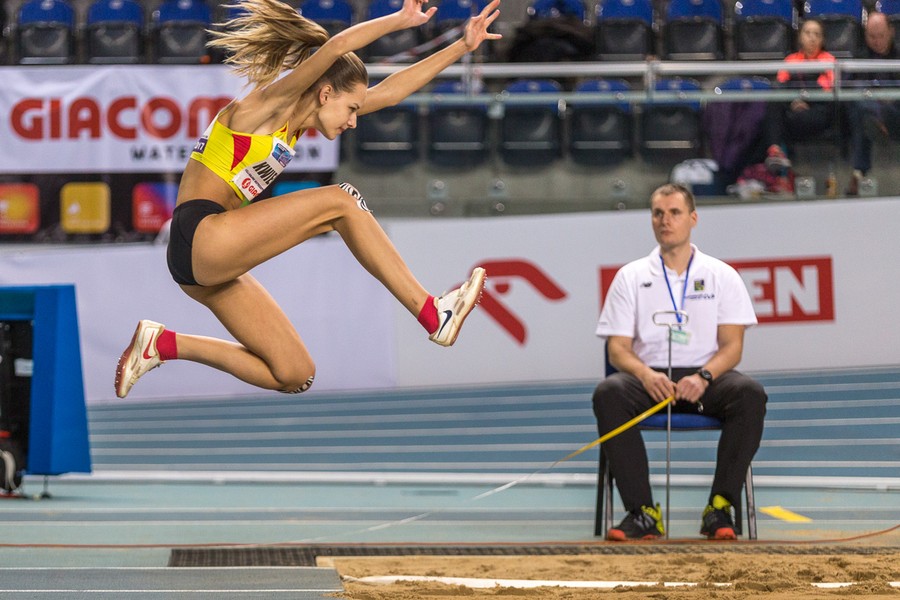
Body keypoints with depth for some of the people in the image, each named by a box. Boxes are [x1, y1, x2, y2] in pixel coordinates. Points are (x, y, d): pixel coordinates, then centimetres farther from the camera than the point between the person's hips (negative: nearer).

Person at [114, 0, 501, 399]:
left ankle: (164, 344, 8)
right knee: (340, 203, -14)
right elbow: (336, 47, -21)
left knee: (294, 377, 5)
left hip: (209, 267, 10)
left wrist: (463, 46, 16)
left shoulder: (296, 122, 17)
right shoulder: (268, 104, -6)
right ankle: (433, 316, -13)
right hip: (200, 236, -10)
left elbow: (390, 92, 17)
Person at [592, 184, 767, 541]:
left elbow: (732, 346, 2)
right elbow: (617, 348, 4)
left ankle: (720, 507, -30)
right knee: (608, 394, -33)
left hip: (705, 379, 0)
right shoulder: (631, 277, 12)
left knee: (750, 394, -32)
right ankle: (642, 512, -33)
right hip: (649, 377, 0)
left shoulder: (721, 276, 11)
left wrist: (704, 377, -20)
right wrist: (645, 375, -19)